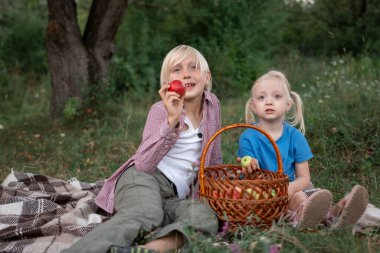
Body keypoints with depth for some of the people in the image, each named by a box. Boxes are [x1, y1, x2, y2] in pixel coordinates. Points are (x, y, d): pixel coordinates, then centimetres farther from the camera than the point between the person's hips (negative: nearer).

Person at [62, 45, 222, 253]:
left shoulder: (212, 104, 10)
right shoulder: (161, 110, -3)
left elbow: (214, 159, 24)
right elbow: (144, 164, -18)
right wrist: (172, 120, -25)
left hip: (175, 196, 4)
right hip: (143, 178, -4)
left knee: (207, 217, -31)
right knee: (146, 213, -40)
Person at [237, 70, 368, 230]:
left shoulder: (295, 136, 1)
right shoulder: (248, 138, -6)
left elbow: (304, 178, 1)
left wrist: (290, 188, -23)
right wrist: (250, 168, -33)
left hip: (291, 187, 4)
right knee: (297, 197, -33)